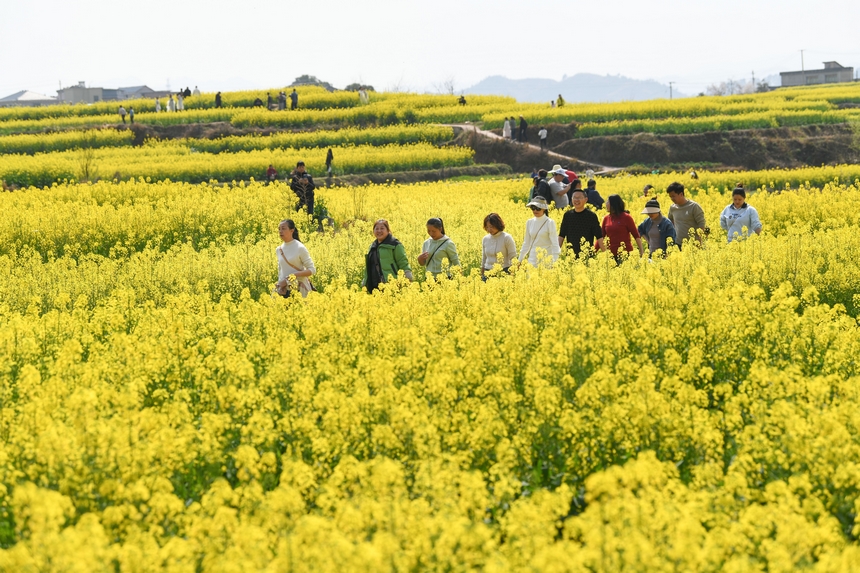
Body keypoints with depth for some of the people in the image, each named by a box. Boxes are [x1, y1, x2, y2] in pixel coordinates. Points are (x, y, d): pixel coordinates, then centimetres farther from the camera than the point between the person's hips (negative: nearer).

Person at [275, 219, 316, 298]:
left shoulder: (300, 248, -8)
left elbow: (312, 270, -8)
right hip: (284, 289, 5)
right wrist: (279, 284, 5)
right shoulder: (278, 250, 9)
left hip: (299, 289, -5)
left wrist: (295, 275, -21)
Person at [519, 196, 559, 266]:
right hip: (533, 258, 4)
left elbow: (555, 243, -7)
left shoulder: (550, 223, -5)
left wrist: (555, 261, -15)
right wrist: (520, 260, 17)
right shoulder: (529, 222, 9)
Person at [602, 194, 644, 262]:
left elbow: (636, 235, -2)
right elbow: (601, 236, 12)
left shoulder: (626, 217, -3)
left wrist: (641, 251, -8)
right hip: (611, 254, 4)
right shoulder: (606, 219, 8)